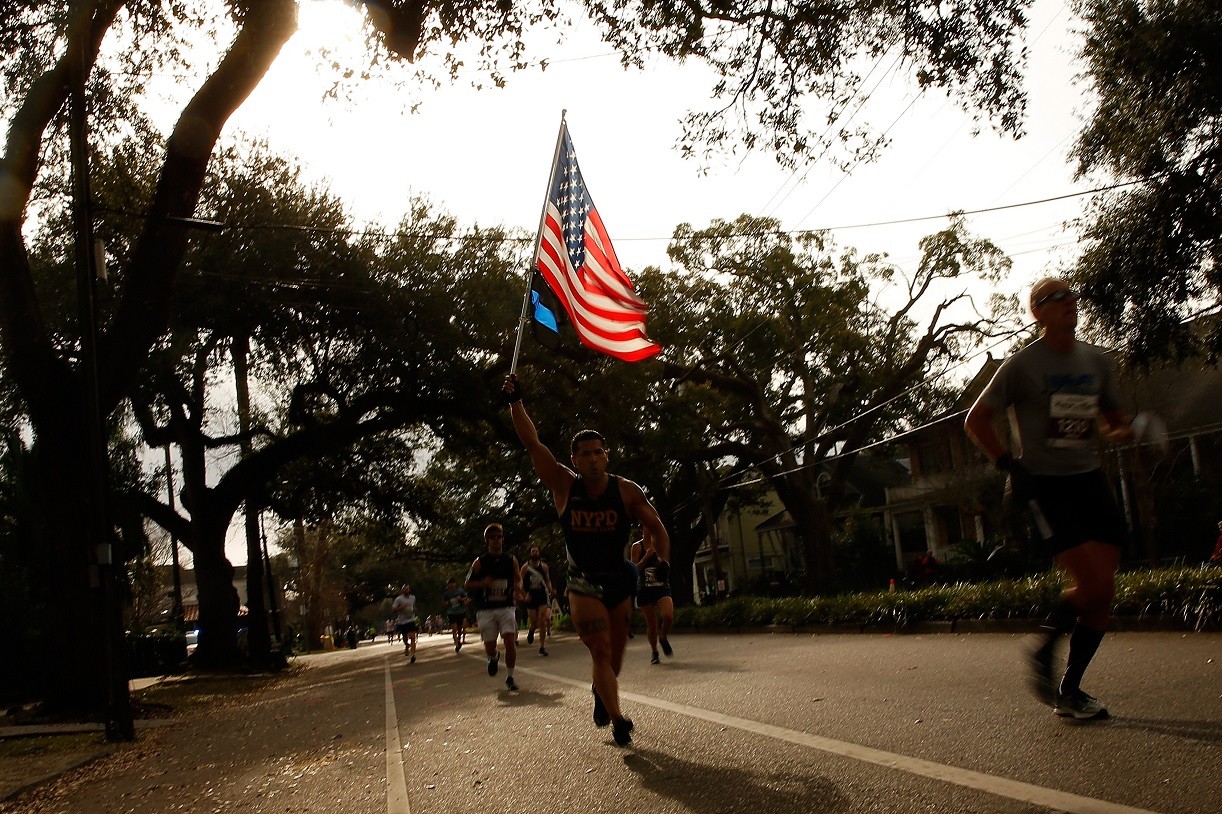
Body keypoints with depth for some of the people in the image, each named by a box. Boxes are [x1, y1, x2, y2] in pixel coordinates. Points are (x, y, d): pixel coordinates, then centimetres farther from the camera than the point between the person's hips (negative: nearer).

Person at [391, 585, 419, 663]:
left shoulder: (413, 597, 7)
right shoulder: (398, 599, -6)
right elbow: (393, 610, -9)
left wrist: (414, 609, 7)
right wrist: (401, 607, -24)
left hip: (411, 620, 1)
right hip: (402, 621, -1)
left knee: (412, 637, -16)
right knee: (405, 639, 11)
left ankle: (412, 655, -23)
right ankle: (407, 647, 45)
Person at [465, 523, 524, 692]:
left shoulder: (511, 560, 6)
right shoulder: (480, 562, 0)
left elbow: (518, 579, 18)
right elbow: (468, 584, 3)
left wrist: (518, 588, -4)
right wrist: (483, 583, -15)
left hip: (506, 607, 1)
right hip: (486, 610, -1)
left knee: (510, 641, -13)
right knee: (489, 647, 3)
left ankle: (510, 677, 4)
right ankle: (494, 657, 40)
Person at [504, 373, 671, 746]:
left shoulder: (626, 491, -9)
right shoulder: (565, 486, -9)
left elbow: (657, 528, -3)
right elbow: (532, 443, -14)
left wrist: (663, 561, -20)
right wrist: (515, 403, -23)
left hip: (619, 580, 2)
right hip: (584, 585, -2)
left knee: (615, 651, 13)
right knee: (600, 652, -12)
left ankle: (601, 693, 42)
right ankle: (618, 720, -8)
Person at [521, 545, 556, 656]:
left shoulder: (544, 566, 5)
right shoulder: (525, 567, 1)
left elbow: (547, 580, 12)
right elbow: (521, 583, 2)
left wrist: (551, 591, -7)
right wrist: (526, 593, -13)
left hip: (542, 596, 0)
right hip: (531, 597, 0)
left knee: (542, 622, -10)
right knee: (534, 623, 1)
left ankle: (542, 647, -5)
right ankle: (531, 631, 39)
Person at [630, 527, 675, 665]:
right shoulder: (637, 546, 2)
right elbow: (635, 569, -4)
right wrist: (647, 556, -15)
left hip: (662, 586, 1)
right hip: (645, 588, -1)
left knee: (668, 615, -22)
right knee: (651, 624, 4)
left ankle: (663, 638, 8)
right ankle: (654, 653, 24)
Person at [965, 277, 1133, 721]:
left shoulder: (1097, 361, 11)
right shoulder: (1022, 364, -5)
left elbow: (1114, 415, 24)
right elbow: (976, 420, -1)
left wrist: (1120, 431, 0)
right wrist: (1010, 465, -10)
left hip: (1090, 480, 6)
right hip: (1044, 485, -6)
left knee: (1104, 589, 0)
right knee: (1093, 583, -16)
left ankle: (1069, 689, 13)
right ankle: (1043, 651, 10)